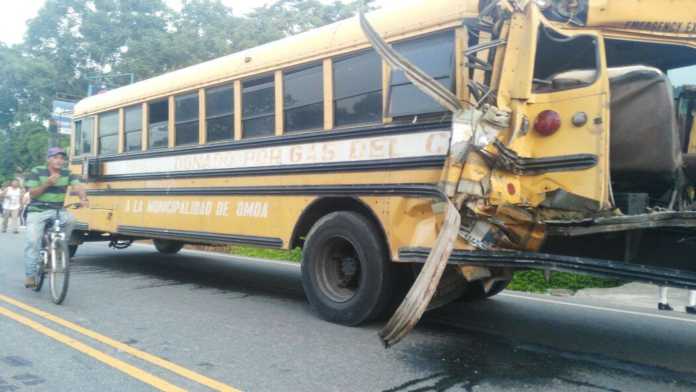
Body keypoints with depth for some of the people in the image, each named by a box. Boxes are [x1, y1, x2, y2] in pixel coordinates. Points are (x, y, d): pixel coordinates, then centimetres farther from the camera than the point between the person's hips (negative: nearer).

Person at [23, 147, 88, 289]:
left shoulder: (67, 173, 0)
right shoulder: (37, 172, -6)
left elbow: (78, 187, -15)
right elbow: (32, 193, -9)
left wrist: (83, 199, -36)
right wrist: (46, 184, -25)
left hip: (57, 210, 2)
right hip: (37, 211, -2)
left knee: (70, 219, -30)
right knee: (33, 241, -13)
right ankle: (30, 275, -1)